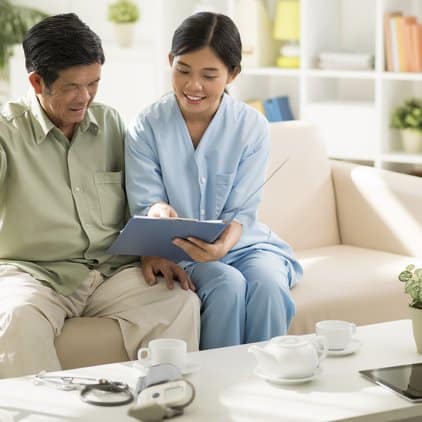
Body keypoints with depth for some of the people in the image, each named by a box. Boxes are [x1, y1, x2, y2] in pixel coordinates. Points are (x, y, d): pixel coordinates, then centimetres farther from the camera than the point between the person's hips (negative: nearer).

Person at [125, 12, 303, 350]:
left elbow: (241, 212, -7)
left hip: (241, 242, 2)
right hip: (176, 249, -1)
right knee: (228, 284, -31)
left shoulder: (253, 127, -4)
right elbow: (144, 203, -5)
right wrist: (157, 212, -32)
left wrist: (221, 246, -30)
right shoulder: (146, 128, -5)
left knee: (268, 284, -30)